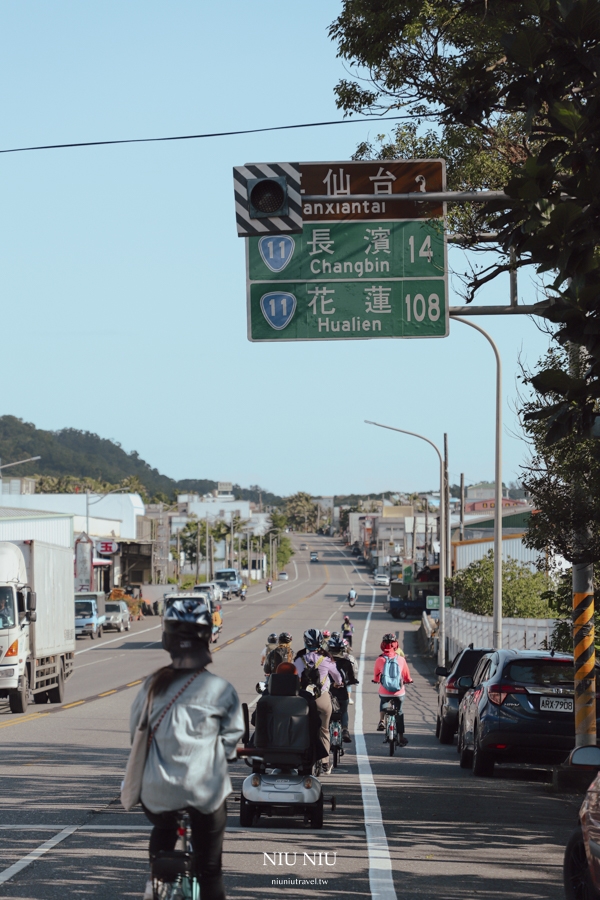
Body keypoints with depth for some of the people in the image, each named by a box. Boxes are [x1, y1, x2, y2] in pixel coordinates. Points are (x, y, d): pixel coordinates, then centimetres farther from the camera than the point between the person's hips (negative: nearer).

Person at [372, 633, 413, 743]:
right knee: (399, 712, 17)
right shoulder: (401, 659, -7)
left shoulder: (379, 660, -9)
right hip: (399, 692, 0)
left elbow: (376, 675, 8)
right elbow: (406, 675, 8)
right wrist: (408, 681, 31)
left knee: (383, 705, 32)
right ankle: (401, 737, 19)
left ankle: (381, 720, 6)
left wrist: (376, 680, 32)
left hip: (384, 692, 0)